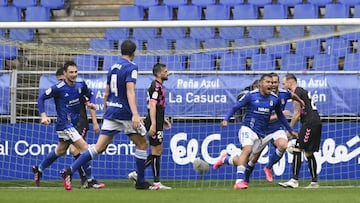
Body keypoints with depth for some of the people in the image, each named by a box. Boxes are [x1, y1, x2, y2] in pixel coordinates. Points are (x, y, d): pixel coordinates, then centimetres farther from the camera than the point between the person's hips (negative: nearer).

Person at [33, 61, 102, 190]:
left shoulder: (81, 85, -1)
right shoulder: (58, 88, -17)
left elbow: (89, 94, 18)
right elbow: (41, 98, -9)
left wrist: (91, 103, -4)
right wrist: (43, 115, -21)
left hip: (74, 124, 8)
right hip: (64, 125, -8)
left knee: (60, 151, 24)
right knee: (84, 148, -17)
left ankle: (39, 169, 44)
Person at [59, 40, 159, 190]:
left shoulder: (114, 67, 14)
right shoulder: (131, 67, -9)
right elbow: (130, 91, -21)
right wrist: (135, 114, -30)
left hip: (111, 110, 7)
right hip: (125, 112, -7)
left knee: (99, 147, 2)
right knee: (142, 144, 10)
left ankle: (69, 171, -11)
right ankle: (141, 182, 14)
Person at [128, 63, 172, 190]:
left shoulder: (159, 86, 18)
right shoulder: (156, 86, -13)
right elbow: (152, 105, -22)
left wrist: (163, 120, 29)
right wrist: (153, 124, -29)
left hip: (157, 124, 10)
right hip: (155, 124, -10)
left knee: (158, 152, 12)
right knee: (156, 152, -6)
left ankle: (136, 174, 12)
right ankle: (157, 183, -2)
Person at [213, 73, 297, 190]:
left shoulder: (275, 99, 4)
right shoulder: (251, 96, -7)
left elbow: (280, 116, 20)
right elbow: (235, 107, 1)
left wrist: (290, 130, 24)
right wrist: (226, 119, -14)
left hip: (260, 134, 4)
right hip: (247, 129, -4)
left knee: (243, 161, 2)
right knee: (247, 149, -31)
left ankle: (225, 159, 33)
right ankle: (239, 181, -32)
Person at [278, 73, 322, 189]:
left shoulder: (297, 93, -6)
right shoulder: (303, 91, 24)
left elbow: (297, 114, -9)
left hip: (310, 123, -10)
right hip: (316, 123, 10)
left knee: (297, 149, -13)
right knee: (309, 153, 13)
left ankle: (294, 180, -21)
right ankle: (314, 182, 13)